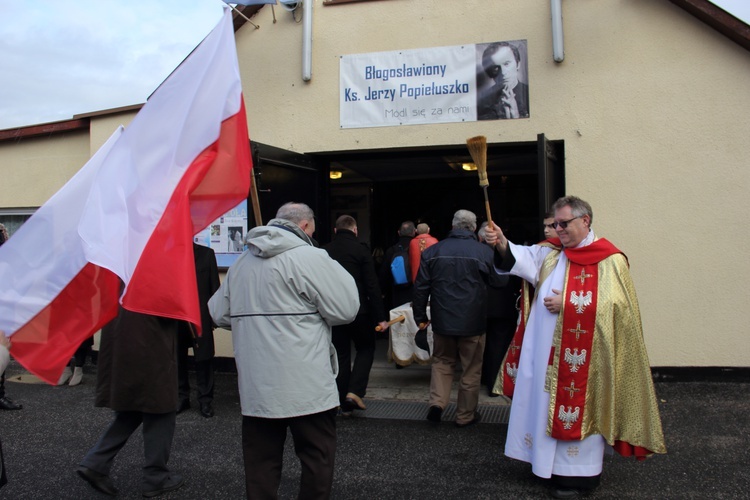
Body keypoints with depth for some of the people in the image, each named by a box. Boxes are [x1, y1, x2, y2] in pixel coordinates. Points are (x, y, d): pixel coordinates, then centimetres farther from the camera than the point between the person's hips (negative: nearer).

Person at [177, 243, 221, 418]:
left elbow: (214, 286, 3)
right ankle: (181, 396, 20)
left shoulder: (206, 254, 4)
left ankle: (205, 400, 9)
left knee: (203, 357, 1)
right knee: (177, 358, 8)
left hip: (201, 315, -1)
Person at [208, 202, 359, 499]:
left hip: (255, 386, 6)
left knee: (260, 461, 13)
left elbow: (218, 313, 16)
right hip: (305, 386, -6)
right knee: (317, 456, 7)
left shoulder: (243, 262, 11)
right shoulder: (310, 257, -9)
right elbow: (346, 309, -8)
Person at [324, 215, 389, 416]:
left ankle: (345, 403, 15)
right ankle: (355, 391, -2)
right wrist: (380, 317, -8)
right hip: (358, 310, -3)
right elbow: (372, 286, -11)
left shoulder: (324, 251, 4)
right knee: (366, 348, 15)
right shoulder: (361, 250, -7)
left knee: (341, 354, 12)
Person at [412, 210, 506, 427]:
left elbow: (421, 287, -1)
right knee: (471, 368, 12)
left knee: (442, 361, 20)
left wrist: (420, 316, 9)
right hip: (473, 322, -2)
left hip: (442, 320, 2)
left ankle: (437, 402, 3)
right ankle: (465, 415, 21)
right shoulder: (485, 252, -10)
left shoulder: (432, 251, -3)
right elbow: (500, 281, 2)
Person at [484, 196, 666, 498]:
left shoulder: (608, 259, -7)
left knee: (577, 407, 2)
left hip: (580, 356, -6)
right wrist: (502, 245, -24)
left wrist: (568, 304, -16)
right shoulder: (551, 252, 11)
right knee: (545, 402, 12)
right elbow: (526, 258, -6)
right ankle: (549, 461, 28)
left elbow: (614, 304, -14)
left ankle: (581, 473, 17)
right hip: (546, 350, 6)